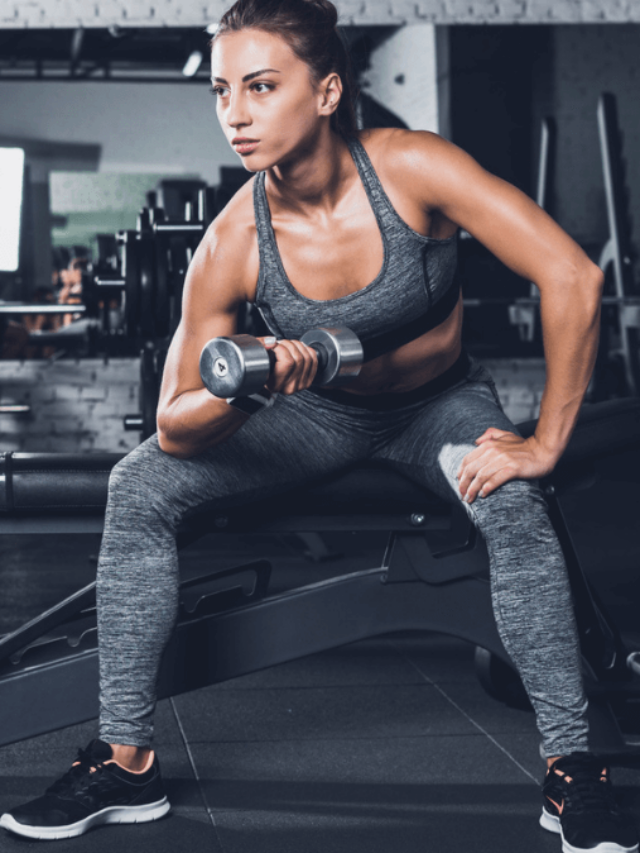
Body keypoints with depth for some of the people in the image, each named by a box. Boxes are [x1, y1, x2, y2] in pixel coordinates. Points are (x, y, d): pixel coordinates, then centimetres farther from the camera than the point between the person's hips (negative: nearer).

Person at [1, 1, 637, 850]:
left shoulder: (410, 167, -30)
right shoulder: (231, 247, -23)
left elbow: (571, 277, -31)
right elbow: (174, 429, -18)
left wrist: (545, 442, -28)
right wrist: (242, 390, -41)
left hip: (440, 404, -2)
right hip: (320, 411, 2)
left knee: (514, 509, -35)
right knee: (138, 487, -15)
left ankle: (572, 769, -19)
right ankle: (127, 761, -6)